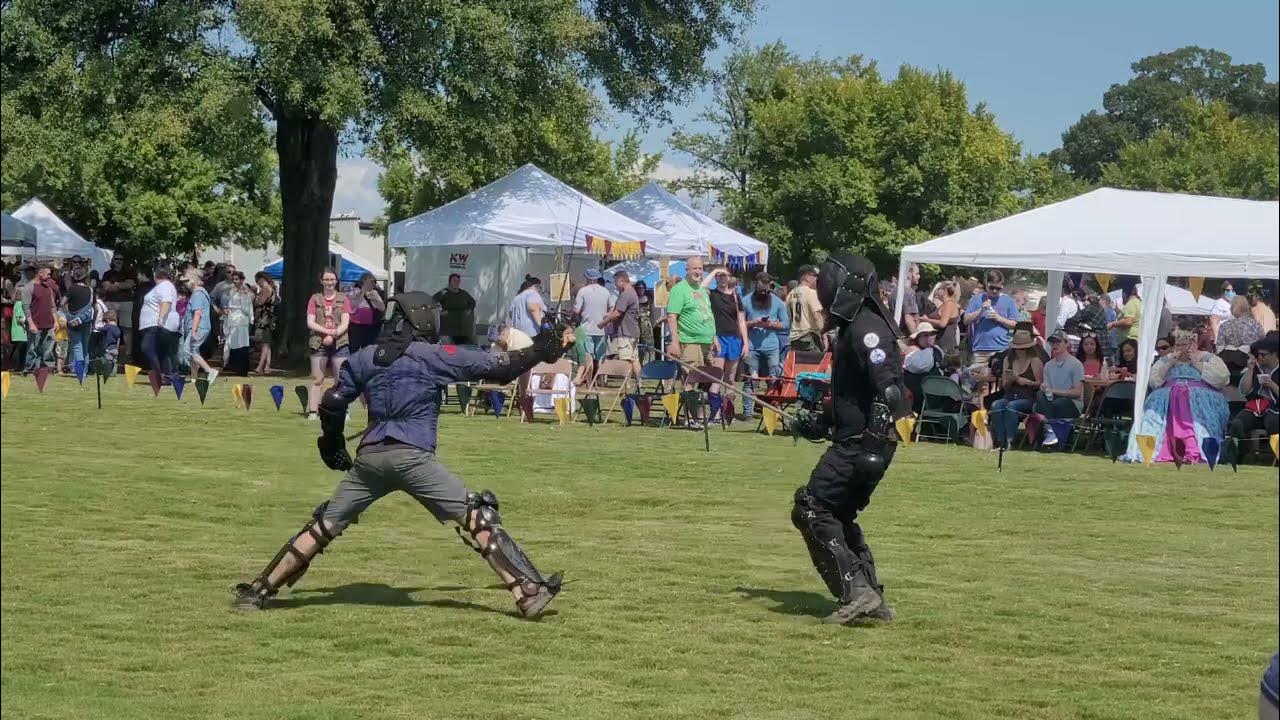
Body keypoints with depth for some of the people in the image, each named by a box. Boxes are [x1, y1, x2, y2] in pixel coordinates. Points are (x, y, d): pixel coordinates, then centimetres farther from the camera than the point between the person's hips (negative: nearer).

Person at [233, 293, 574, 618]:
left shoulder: (364, 358, 15)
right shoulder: (432, 355, 3)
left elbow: (332, 403, 19)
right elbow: (495, 367, 2)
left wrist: (332, 442, 37)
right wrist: (541, 351, 12)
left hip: (368, 456, 5)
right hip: (412, 456, -4)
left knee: (325, 525, 14)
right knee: (478, 519, -1)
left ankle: (258, 591, 12)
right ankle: (528, 592, -8)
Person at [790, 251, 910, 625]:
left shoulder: (865, 327, -15)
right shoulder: (854, 327, 18)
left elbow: (887, 385, -27)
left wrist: (876, 434, -34)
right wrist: (821, 424, 33)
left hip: (863, 442, -11)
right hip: (858, 441, 11)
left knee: (811, 510, -10)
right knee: (839, 516, 16)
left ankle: (856, 591, -14)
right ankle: (872, 600, 16)